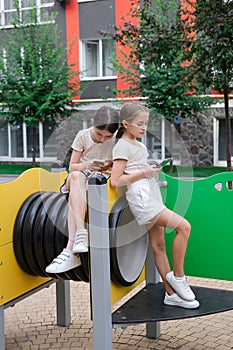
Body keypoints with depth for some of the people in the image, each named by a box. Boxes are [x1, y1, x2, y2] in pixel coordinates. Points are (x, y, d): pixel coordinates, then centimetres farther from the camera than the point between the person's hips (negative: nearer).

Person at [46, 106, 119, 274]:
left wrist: (111, 165, -18)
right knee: (76, 177, -38)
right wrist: (85, 166, -20)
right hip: (80, 178, 1)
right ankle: (81, 233, -47)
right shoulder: (83, 136, 0)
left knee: (75, 195, -35)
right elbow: (72, 166, 2)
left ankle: (71, 250, -40)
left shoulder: (117, 140, -2)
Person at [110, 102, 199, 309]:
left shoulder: (140, 145, 19)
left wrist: (154, 170, 14)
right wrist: (144, 173, -14)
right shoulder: (122, 146, -7)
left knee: (159, 246, 10)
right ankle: (178, 276, -5)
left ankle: (171, 294, 16)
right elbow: (116, 181, -14)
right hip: (140, 198, -9)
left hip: (152, 197, 9)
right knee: (183, 226, -18)